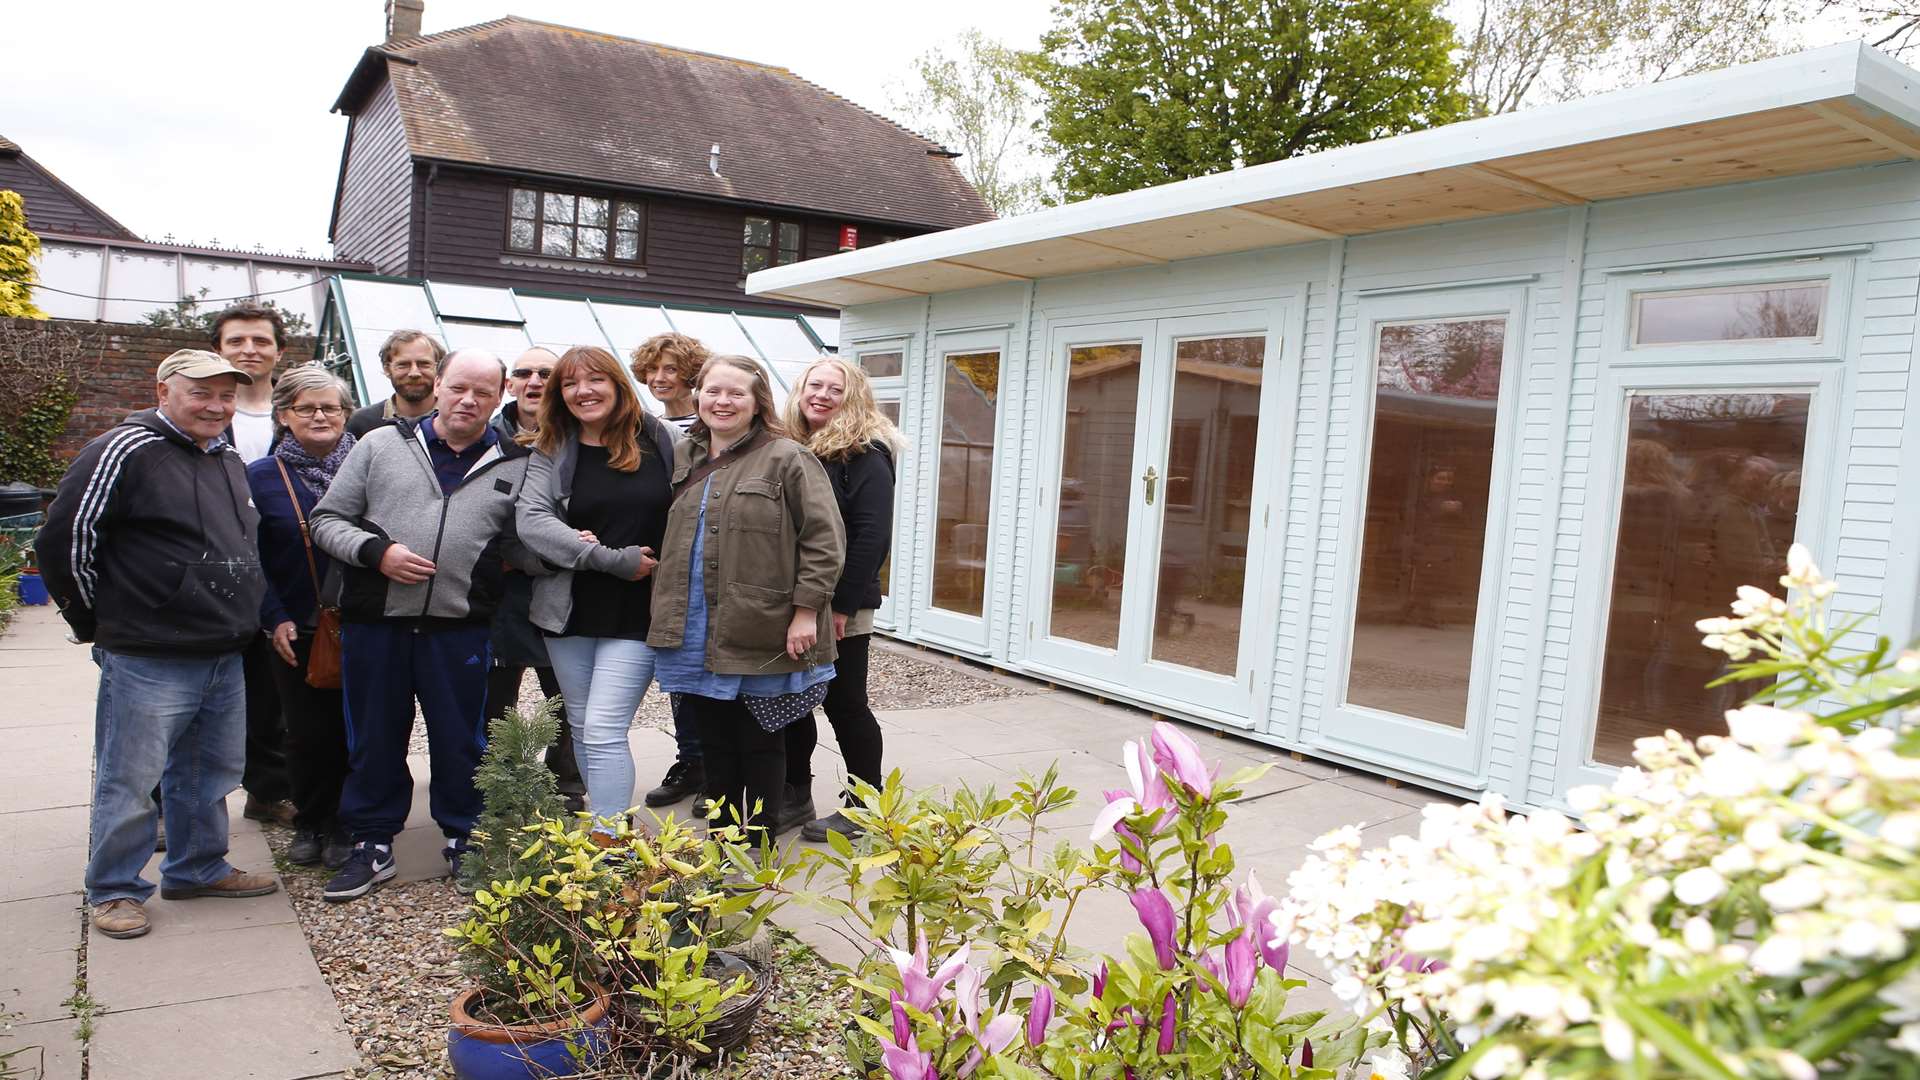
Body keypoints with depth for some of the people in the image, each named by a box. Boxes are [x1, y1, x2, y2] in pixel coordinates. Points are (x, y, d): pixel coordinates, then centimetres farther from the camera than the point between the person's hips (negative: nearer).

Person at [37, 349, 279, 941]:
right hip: (147, 662, -7)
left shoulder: (229, 460, 13)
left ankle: (198, 868, 32)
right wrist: (99, 622, -3)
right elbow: (64, 542, -12)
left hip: (223, 657, 8)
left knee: (211, 772, 17)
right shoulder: (125, 452, -12)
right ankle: (114, 889, 19)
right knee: (130, 780, 4)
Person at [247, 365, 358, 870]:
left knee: (352, 729, 4)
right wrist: (275, 619, -6)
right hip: (297, 633, 0)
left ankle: (345, 825, 19)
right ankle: (310, 824, 25)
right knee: (307, 733, 8)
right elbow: (252, 559, 2)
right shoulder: (261, 477, 1)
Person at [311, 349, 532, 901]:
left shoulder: (515, 466, 6)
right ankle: (372, 845, 28)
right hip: (373, 625, 1)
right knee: (374, 740, 12)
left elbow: (524, 549, 11)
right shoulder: (381, 445, 5)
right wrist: (376, 552, -10)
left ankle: (464, 842, 27)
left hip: (460, 629, 0)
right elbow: (327, 519, 5)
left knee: (461, 742, 10)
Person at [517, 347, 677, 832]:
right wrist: (613, 559, -18)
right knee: (582, 733, 12)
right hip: (570, 611, 4)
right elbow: (531, 520, -10)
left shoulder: (659, 440, 1)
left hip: (638, 613, -3)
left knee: (603, 732, -11)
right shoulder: (551, 452, 4)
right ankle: (613, 826, 27)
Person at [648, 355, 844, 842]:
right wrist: (666, 608, 17)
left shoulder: (786, 458, -7)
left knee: (759, 743, 7)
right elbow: (671, 540, 24)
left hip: (761, 634, -6)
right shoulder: (684, 457, 13)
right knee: (714, 741, 15)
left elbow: (824, 539, -11)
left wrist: (806, 611, -15)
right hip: (695, 635, 6)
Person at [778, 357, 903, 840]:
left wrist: (842, 604, -19)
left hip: (839, 607, -7)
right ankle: (794, 797, 28)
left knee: (844, 705, 3)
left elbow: (872, 536, -17)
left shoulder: (864, 455, -10)